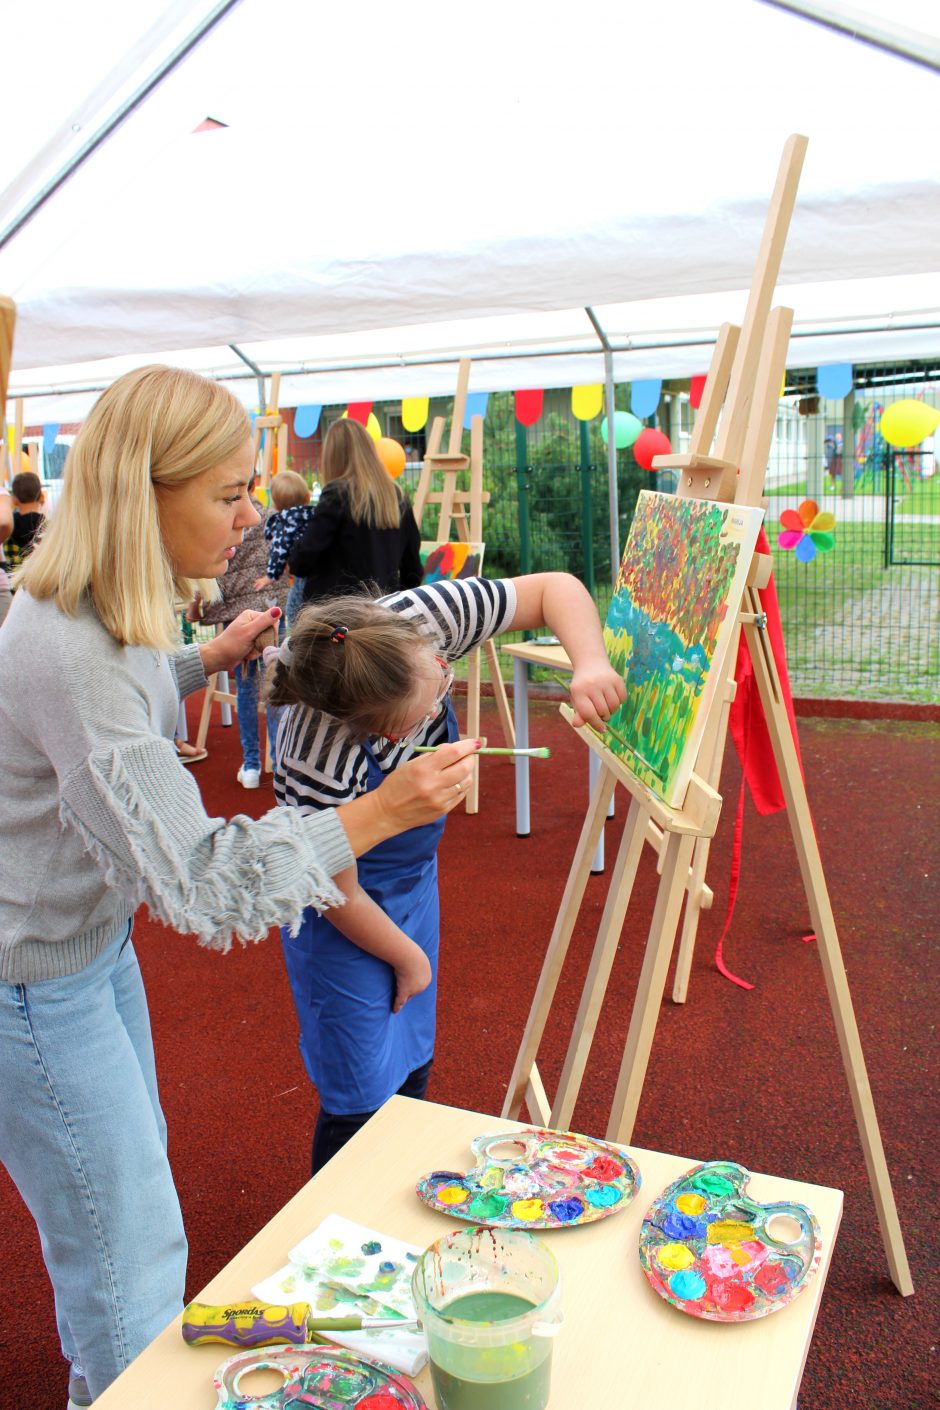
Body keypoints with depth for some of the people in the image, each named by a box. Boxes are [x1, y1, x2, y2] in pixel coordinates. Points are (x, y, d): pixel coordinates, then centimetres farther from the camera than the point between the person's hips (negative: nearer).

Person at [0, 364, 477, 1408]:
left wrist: (208, 659, 10)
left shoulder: (109, 614, -3)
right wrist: (375, 814, -37)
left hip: (92, 940, 10)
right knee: (128, 1248, 5)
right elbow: (196, 880, -35)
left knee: (133, 1162, 28)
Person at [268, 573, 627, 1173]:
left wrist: (590, 663, -37)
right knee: (365, 1099, 4)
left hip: (415, 877, 6)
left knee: (412, 1066, 22)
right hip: (348, 911, -6)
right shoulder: (321, 768, -40)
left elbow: (556, 588, -18)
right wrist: (408, 959, -6)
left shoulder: (423, 615, -29)